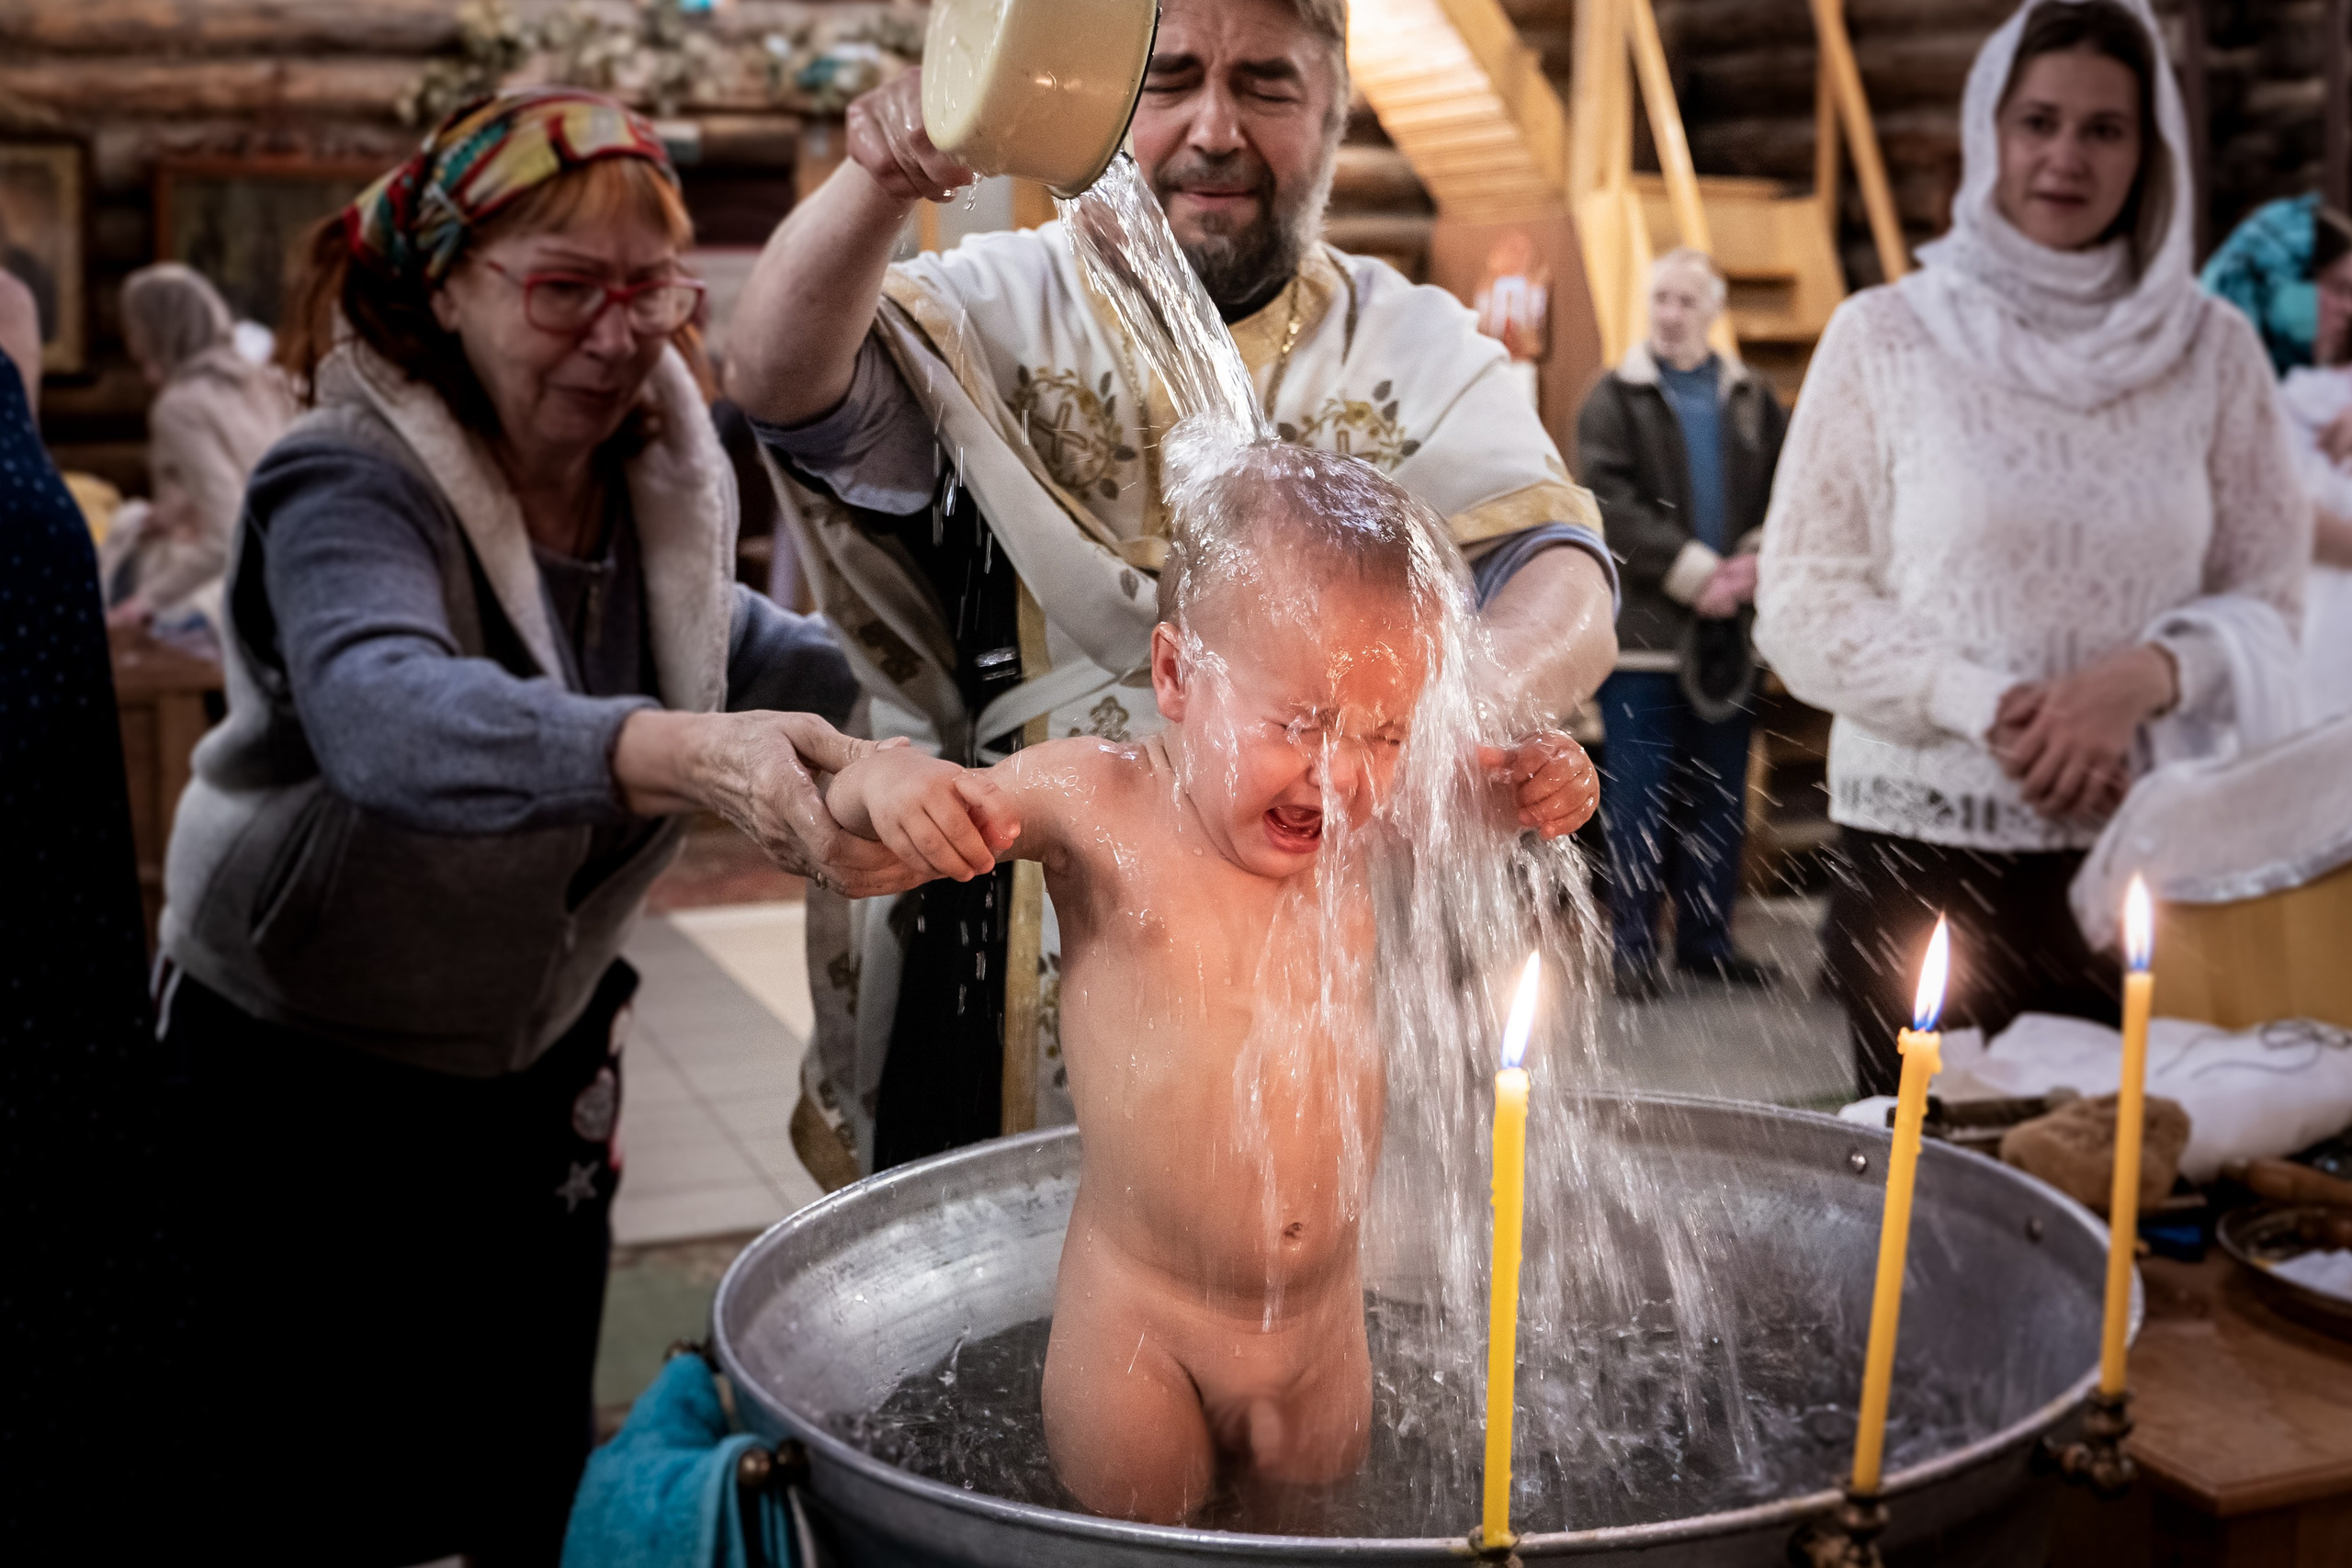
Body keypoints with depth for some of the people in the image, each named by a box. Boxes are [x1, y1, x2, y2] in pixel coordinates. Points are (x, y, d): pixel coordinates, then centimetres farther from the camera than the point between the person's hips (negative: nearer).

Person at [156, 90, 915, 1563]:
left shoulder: (657, 483, -6)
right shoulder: (349, 490, -24)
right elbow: (387, 712, -45)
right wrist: (685, 752, -63)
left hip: (534, 1075, 5)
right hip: (303, 1094, -5)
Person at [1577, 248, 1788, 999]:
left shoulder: (1751, 399, 11)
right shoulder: (1615, 400, 0)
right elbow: (1612, 503, -10)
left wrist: (1756, 562, -10)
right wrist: (1695, 571, -16)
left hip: (1727, 629, 4)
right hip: (1644, 628, -4)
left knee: (1720, 797, 10)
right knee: (1640, 796, -2)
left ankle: (1706, 938, 21)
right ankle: (1633, 948, 6)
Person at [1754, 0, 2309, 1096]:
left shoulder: (2211, 348, 7)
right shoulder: (1885, 337, 2)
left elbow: (2266, 602, 9)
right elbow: (1801, 604, -1)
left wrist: (2148, 675, -11)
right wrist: (1984, 705, -13)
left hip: (2142, 849, 2)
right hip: (1923, 843, -1)